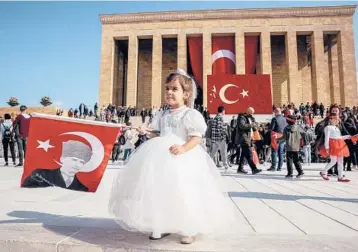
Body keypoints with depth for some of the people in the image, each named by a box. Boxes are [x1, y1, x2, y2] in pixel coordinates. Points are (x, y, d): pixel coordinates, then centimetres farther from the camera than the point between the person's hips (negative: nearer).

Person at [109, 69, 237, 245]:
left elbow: (196, 138, -11)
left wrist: (183, 148, -26)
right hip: (162, 157, 7)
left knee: (183, 192, -5)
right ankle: (163, 226, 29)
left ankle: (189, 230, 14)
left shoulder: (190, 114, -6)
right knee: (161, 190, 10)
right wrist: (147, 132, 0)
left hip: (183, 157, -6)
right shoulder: (162, 115, 13)